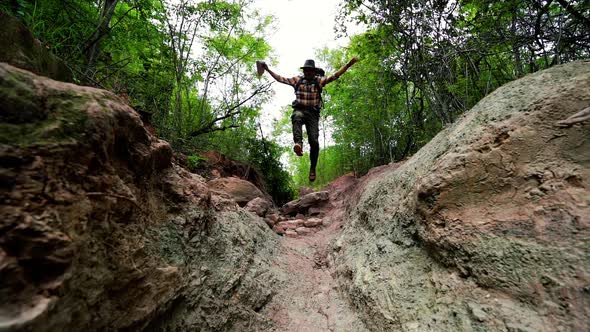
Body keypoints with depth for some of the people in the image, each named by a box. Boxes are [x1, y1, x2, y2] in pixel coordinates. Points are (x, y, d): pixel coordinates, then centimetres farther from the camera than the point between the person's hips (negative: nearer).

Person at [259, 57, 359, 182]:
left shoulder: (319, 81, 11)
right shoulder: (297, 80, 14)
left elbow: (335, 75, 4)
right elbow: (280, 79, 17)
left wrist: (348, 65, -4)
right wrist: (267, 69, 15)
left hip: (313, 113, 0)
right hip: (299, 110, 0)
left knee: (314, 141, -8)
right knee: (297, 118, -40)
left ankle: (312, 168, 3)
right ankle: (298, 143, -58)